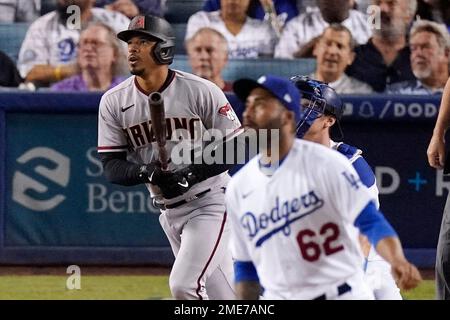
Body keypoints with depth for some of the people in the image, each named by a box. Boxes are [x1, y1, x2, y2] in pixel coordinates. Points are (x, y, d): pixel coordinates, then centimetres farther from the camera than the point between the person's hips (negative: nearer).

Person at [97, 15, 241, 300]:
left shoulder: (201, 91, -12)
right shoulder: (114, 102, -2)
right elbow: (112, 166, -3)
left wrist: (192, 173, -21)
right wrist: (146, 173, -23)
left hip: (210, 202, -5)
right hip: (170, 211, 5)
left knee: (184, 285, -19)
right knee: (222, 296, 9)